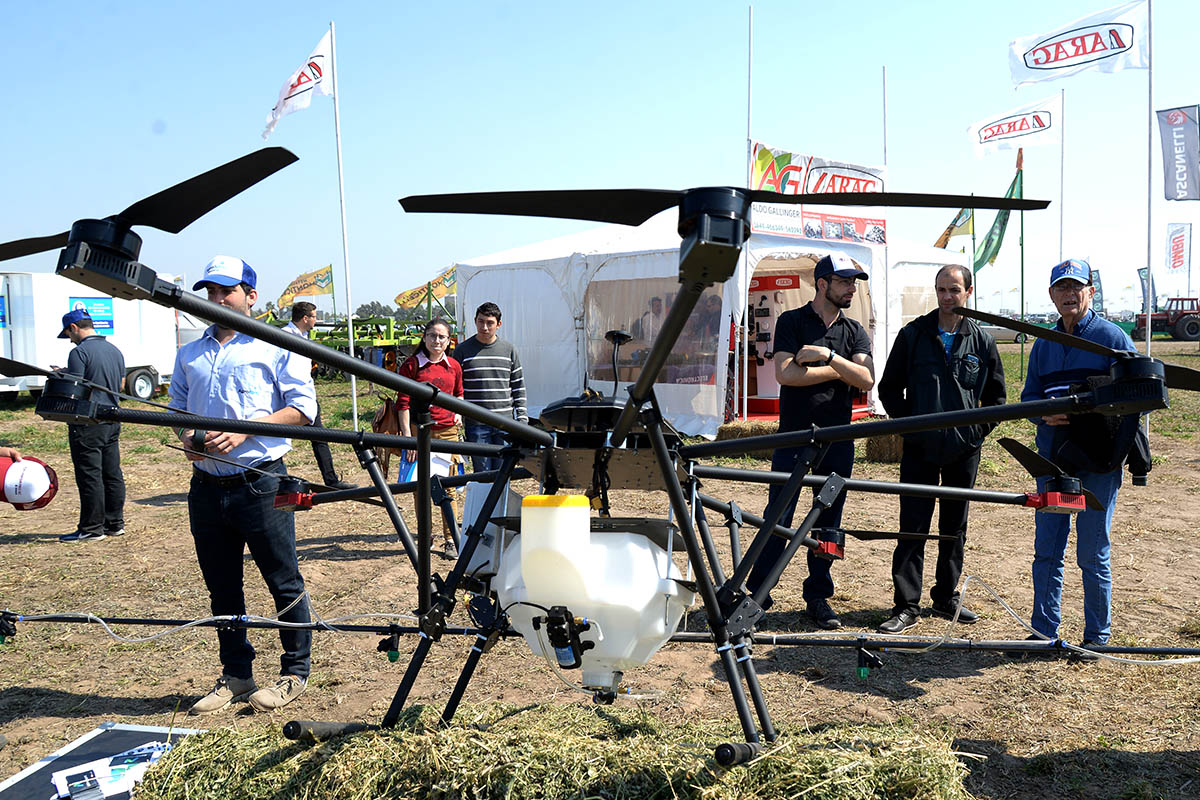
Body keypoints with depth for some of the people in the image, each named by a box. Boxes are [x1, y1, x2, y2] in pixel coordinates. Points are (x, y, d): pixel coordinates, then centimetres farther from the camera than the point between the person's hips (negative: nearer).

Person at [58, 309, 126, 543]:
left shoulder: (80, 352, -13)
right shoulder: (115, 350, 11)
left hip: (88, 423, -8)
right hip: (112, 420, 8)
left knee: (89, 476, -2)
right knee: (112, 474, 11)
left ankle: (92, 528, 3)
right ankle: (115, 523, 18)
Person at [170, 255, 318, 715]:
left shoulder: (277, 346, 0)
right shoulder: (189, 355, 17)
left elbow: (302, 408, -7)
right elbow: (177, 407, 21)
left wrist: (243, 431, -17)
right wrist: (186, 437, -2)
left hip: (260, 483, -5)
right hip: (207, 485, 6)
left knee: (285, 583, 2)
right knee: (222, 587, 13)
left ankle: (295, 673, 16)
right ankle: (236, 676, 27)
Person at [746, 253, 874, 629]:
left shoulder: (854, 331, 11)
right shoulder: (791, 322, 1)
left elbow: (866, 379, -5)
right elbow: (786, 373, -13)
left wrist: (829, 355, -16)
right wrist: (837, 370, -8)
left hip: (837, 440, 3)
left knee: (829, 521, 8)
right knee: (777, 520, -3)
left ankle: (819, 597, 19)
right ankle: (755, 595, 8)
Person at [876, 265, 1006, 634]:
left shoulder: (982, 341, 5)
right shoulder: (912, 334, 1)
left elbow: (996, 396, 15)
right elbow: (889, 388, 7)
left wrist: (979, 430, 4)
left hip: (964, 450, 2)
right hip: (919, 449, -2)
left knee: (955, 527, 11)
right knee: (913, 527, -3)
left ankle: (947, 598, 25)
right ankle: (907, 606, 2)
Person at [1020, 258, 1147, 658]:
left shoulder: (1112, 337, -1)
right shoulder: (1043, 345, 14)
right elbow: (1028, 396, 14)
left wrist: (1091, 408, -20)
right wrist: (1045, 414, -8)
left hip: (1098, 461, -4)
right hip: (1052, 458, 5)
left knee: (1093, 554, 3)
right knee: (1046, 550, 9)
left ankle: (1097, 637, 18)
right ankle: (1044, 631, 21)